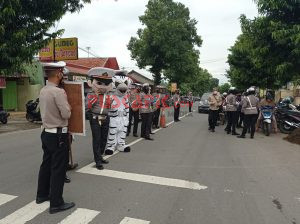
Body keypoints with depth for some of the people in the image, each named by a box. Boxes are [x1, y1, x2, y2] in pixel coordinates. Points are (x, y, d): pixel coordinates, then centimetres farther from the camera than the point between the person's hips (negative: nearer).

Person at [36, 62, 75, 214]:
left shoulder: (43, 91, 8)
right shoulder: (58, 92, -20)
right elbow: (66, 114, -21)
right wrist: (67, 105, -2)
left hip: (46, 132, 9)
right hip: (58, 135, -9)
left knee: (46, 164, 20)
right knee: (58, 168, -1)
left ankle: (42, 194, 35)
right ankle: (56, 203, 8)